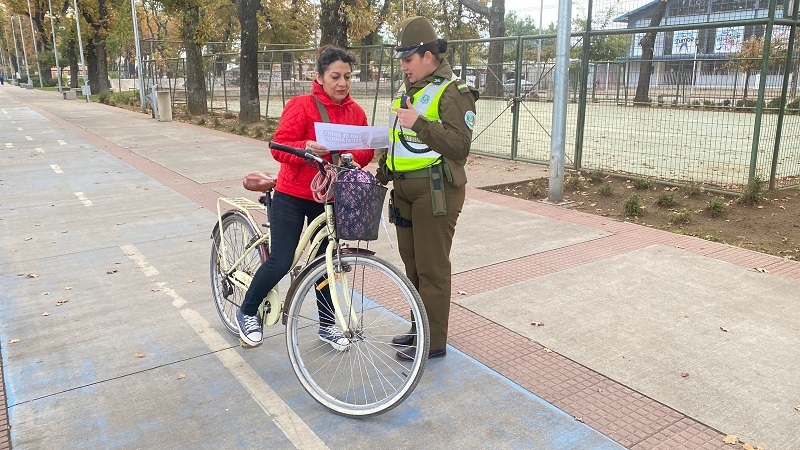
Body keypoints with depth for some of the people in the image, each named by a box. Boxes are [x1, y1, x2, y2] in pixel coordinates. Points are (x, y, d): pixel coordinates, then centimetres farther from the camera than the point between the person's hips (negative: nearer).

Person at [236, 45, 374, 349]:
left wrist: (352, 158, -22)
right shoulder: (301, 106, -12)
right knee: (280, 262, -4)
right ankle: (247, 312, 21)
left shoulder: (355, 112, 2)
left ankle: (327, 324, 27)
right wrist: (306, 148, -35)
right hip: (292, 196, -4)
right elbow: (279, 147, -16)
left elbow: (366, 149, 0)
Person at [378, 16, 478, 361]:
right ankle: (419, 328, 29)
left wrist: (420, 123, -28)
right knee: (412, 263, 14)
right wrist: (381, 175, 21)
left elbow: (460, 145, -21)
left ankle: (433, 341, 9)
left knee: (431, 267, -3)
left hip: (435, 190, -9)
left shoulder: (453, 92, -10)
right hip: (405, 188, 9)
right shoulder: (408, 90, 18)